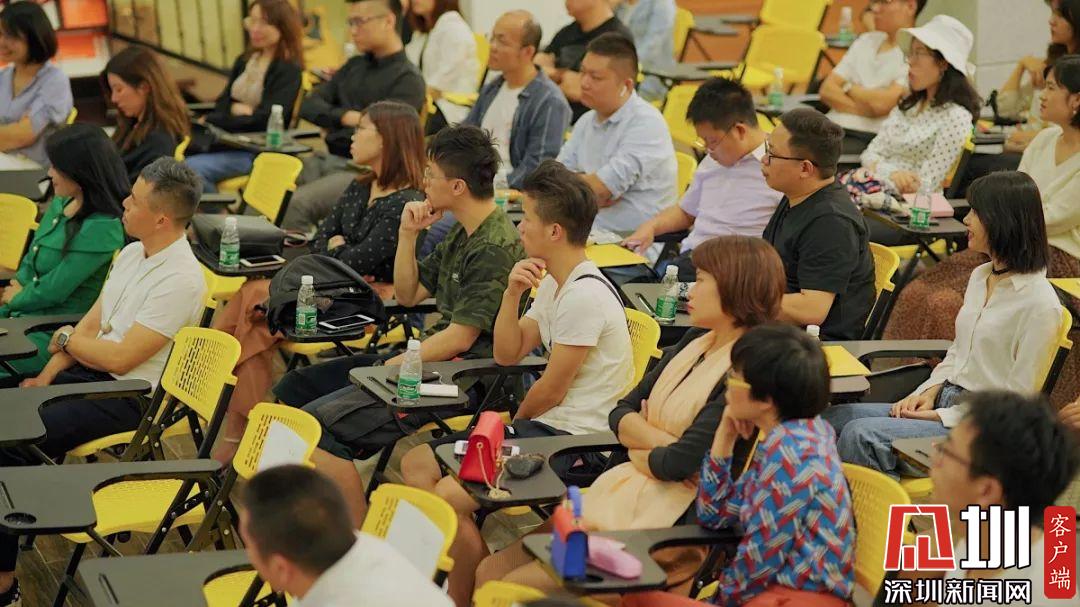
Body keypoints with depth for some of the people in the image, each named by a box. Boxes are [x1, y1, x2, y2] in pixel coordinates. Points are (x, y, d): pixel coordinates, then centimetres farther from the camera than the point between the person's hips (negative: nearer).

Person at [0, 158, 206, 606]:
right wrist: (47, 376, 4)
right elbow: (91, 323, 14)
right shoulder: (132, 254, 9)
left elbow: (120, 357, -21)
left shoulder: (180, 279, -20)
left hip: (129, 398, -9)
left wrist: (67, 339, -4)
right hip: (86, 373, 9)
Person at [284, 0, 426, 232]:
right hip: (327, 160, 7)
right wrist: (345, 116, -8)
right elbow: (308, 106, 11)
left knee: (297, 204, -30)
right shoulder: (355, 66, 18)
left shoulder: (408, 79, -5)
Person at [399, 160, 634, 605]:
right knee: (416, 464, 7)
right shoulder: (552, 284, 12)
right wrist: (512, 294, -3)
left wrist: (516, 422, 5)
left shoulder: (584, 295, -20)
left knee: (449, 494, -23)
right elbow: (508, 354, 13)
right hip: (542, 425, 11)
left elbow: (552, 390, -15)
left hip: (575, 439, -10)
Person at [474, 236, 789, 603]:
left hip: (671, 524, -8)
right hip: (623, 495, 9)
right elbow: (621, 414, 11)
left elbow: (678, 463, -20)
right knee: (490, 572, -2)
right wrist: (658, 440, -9)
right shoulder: (696, 341, 12)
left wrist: (638, 447, 1)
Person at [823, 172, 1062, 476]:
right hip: (945, 401, 9)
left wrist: (943, 417, -13)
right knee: (832, 418, -8)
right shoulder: (980, 277, 13)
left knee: (860, 434, -26)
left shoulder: (1039, 303, -14)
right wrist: (930, 391, 4)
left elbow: (1018, 400, -14)